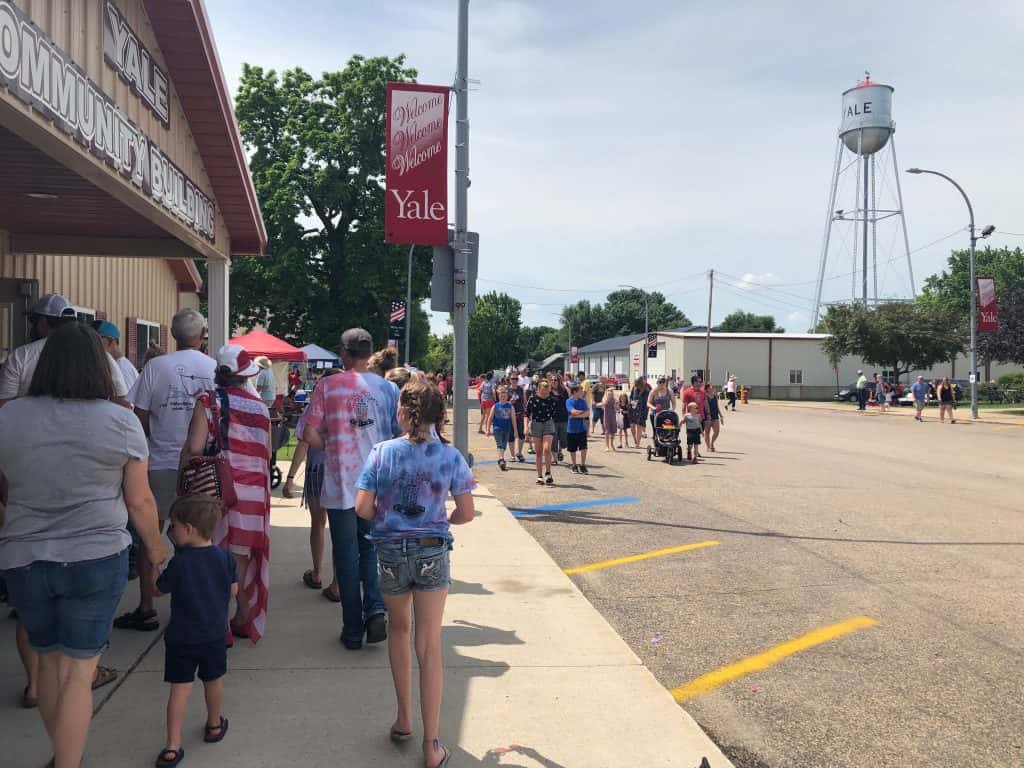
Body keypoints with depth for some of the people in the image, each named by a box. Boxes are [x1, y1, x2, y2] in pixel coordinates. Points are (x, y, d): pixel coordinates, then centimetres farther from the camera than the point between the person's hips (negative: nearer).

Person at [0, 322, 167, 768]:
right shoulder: (121, 421, -7)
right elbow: (139, 501, -3)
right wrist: (155, 546, 13)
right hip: (96, 559, -3)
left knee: (48, 658, 20)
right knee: (78, 669, 5)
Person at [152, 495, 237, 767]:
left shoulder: (179, 563, -19)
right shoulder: (225, 558, -9)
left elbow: (157, 590, -6)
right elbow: (233, 591, 0)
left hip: (181, 638, -3)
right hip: (214, 635, 3)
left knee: (180, 689, 2)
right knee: (213, 682, 21)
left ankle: (172, 746, 1)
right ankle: (214, 725, 40)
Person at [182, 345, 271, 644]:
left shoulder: (208, 403, -7)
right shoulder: (261, 408, 5)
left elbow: (194, 449, -14)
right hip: (255, 493, 4)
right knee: (243, 557, 17)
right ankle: (245, 620, 27)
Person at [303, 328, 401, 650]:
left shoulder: (327, 386, -5)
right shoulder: (388, 388, 0)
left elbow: (310, 434, -6)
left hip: (341, 484, -1)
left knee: (346, 555, 9)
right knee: (372, 549, 18)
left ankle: (353, 630, 14)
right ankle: (375, 609, -2)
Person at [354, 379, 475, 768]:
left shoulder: (382, 452, -9)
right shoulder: (450, 456, -7)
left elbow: (362, 509, -11)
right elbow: (466, 514, -5)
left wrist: (386, 519, 9)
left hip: (391, 552, 0)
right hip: (433, 553, 0)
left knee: (399, 631, 24)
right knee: (429, 647, 4)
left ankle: (404, 720, 30)